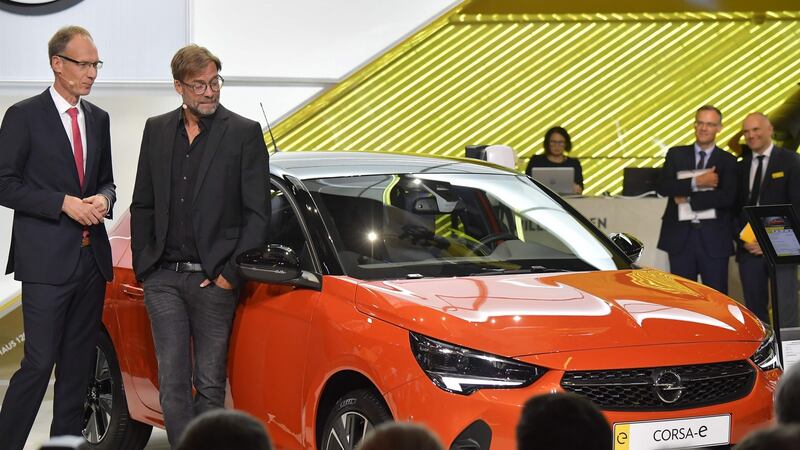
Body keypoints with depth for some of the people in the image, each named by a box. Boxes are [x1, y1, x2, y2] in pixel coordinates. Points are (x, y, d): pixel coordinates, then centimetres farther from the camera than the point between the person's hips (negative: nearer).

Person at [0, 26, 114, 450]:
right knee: (39, 364, -8)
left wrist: (103, 199, -2)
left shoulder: (98, 119, 13)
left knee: (78, 364, 10)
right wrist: (65, 204, -16)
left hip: (92, 258, 6)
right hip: (47, 259, -6)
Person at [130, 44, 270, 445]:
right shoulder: (157, 130, 12)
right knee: (173, 383, 0)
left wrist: (232, 273, -7)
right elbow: (142, 206, 16)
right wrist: (142, 266, 8)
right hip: (163, 279, 3)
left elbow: (257, 213, -2)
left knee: (210, 384, 2)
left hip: (214, 280, -3)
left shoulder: (244, 134, -1)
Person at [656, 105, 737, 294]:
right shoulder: (676, 154, 10)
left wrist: (689, 199, -13)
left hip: (714, 238, -2)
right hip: (680, 236, 2)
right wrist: (696, 182, -16)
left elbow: (728, 197, -11)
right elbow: (663, 187, -5)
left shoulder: (727, 160, 4)